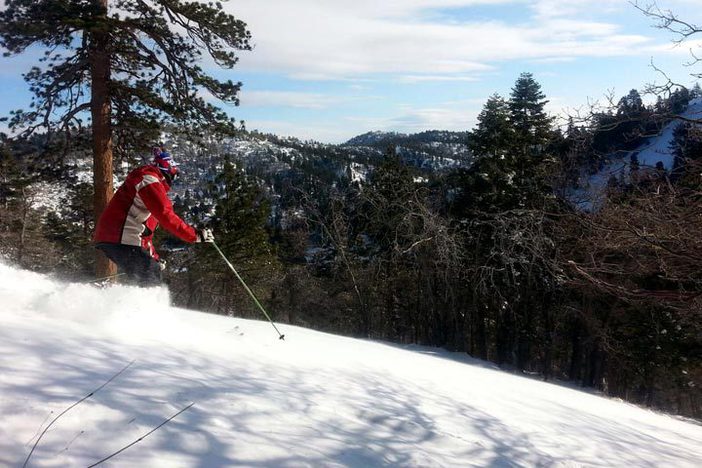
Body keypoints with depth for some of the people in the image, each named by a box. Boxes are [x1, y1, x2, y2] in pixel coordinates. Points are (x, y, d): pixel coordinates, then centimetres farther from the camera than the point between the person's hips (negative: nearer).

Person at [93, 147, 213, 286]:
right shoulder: (149, 178, -3)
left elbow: (144, 230, 33)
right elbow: (165, 215, -16)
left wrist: (154, 258, 33)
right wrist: (195, 235, -16)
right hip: (122, 238, -10)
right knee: (151, 280, -13)